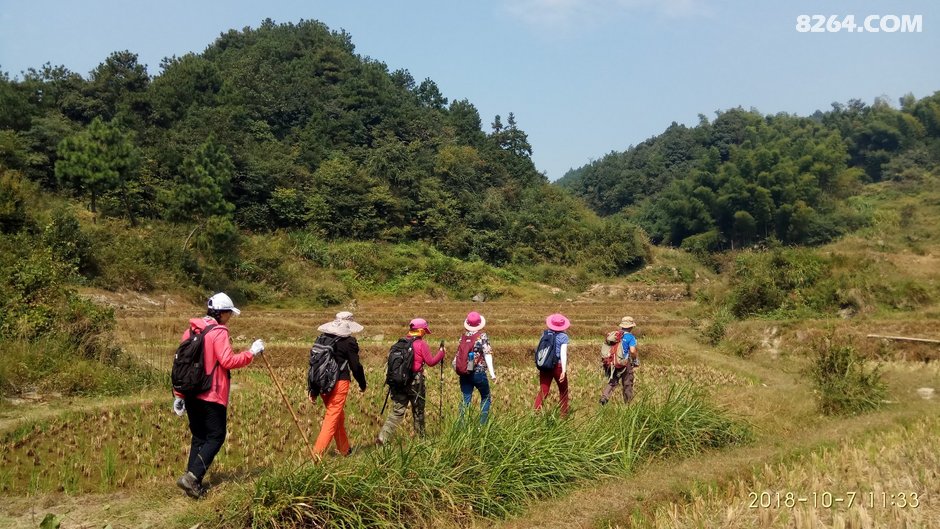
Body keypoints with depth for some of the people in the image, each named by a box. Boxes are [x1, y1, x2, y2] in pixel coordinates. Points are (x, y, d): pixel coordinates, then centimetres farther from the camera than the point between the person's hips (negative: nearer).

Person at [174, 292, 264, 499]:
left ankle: (193, 482, 15)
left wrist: (179, 395, 16)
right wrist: (251, 352, -9)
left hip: (191, 394, 8)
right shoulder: (218, 332, -12)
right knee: (216, 437, 2)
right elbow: (228, 361, -21)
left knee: (199, 437, 15)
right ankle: (192, 476, -10)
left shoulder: (191, 330, 11)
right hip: (212, 396, -8)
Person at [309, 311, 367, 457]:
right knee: (333, 417, -2)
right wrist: (362, 385, 11)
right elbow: (356, 366, -6)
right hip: (339, 383, -7)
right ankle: (317, 452, -9)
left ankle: (345, 450, 33)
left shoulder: (322, 339, 10)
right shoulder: (349, 342, -8)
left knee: (339, 417, 21)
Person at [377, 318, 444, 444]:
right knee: (418, 411, 13)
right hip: (415, 382, -4)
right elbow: (431, 362, -6)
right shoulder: (421, 344, -9)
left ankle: (382, 438, -6)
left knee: (397, 411, 5)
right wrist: (441, 353, 9)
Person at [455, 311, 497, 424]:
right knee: (485, 397, 14)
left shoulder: (463, 336, 4)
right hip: (478, 372, -4)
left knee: (465, 399, 7)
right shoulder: (482, 336, -8)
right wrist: (492, 373, -16)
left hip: (464, 373, 4)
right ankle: (483, 423, 11)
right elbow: (487, 354, -14)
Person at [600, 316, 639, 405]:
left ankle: (604, 397, -6)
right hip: (625, 364, -4)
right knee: (627, 385, 11)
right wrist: (635, 359, -4)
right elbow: (632, 351, -22)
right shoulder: (630, 337, -11)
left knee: (612, 382, 13)